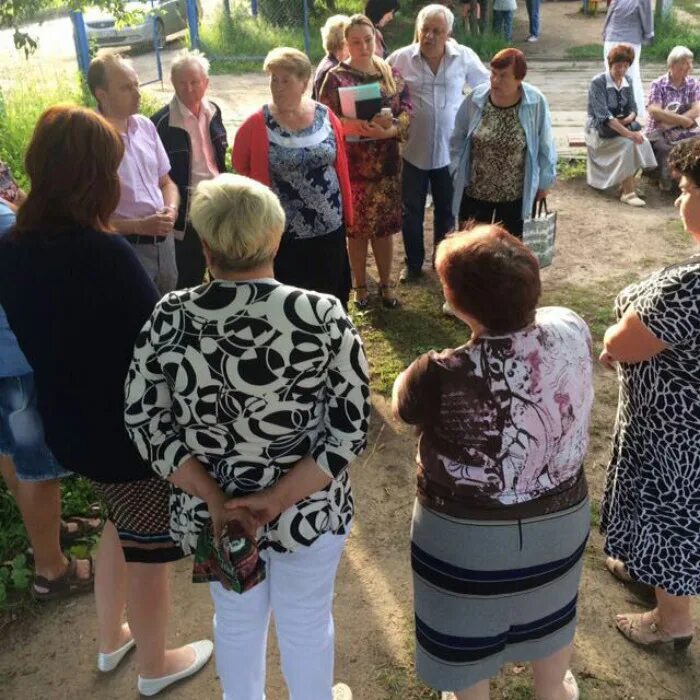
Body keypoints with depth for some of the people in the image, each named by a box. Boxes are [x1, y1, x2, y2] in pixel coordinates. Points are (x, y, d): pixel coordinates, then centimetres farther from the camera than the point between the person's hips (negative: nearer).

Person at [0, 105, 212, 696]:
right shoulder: (104, 254, -30)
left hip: (68, 424, 7)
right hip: (130, 429, -7)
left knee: (122, 526, 31)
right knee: (149, 548, 16)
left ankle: (111, 639, 49)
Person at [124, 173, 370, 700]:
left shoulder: (168, 320, -16)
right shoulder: (323, 317, -21)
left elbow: (145, 423, -12)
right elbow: (350, 429, -20)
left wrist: (215, 500, -14)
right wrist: (278, 499, -19)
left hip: (209, 510, 2)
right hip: (308, 509, -2)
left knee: (237, 618, 28)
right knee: (306, 621, 25)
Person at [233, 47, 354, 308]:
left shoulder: (326, 117, 0)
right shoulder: (255, 126, -9)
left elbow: (341, 168, 6)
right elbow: (241, 175, -1)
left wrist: (347, 215, 9)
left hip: (330, 228, 3)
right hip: (282, 234, -3)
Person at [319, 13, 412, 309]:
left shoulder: (391, 73, 5)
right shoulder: (336, 78, -5)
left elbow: (406, 110, 2)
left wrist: (389, 130, -19)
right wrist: (360, 126, -25)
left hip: (386, 162, 3)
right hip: (352, 164, -2)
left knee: (384, 226, 10)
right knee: (356, 228, 8)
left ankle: (386, 284, 25)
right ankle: (360, 286, 24)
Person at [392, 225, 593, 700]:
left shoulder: (442, 376, -33)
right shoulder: (572, 331, -21)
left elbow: (402, 407, -8)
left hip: (467, 534, -4)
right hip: (560, 517, 5)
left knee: (468, 628, 25)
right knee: (548, 608, 33)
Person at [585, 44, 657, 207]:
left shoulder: (626, 83, 5)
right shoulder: (598, 83, -15)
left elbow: (633, 109, 8)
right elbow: (603, 116, -25)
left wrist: (626, 120, -18)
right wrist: (628, 133, -33)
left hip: (621, 126, 6)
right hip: (600, 130, -6)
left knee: (642, 141, -22)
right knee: (627, 144, -30)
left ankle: (627, 185, -9)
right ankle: (628, 192, -24)